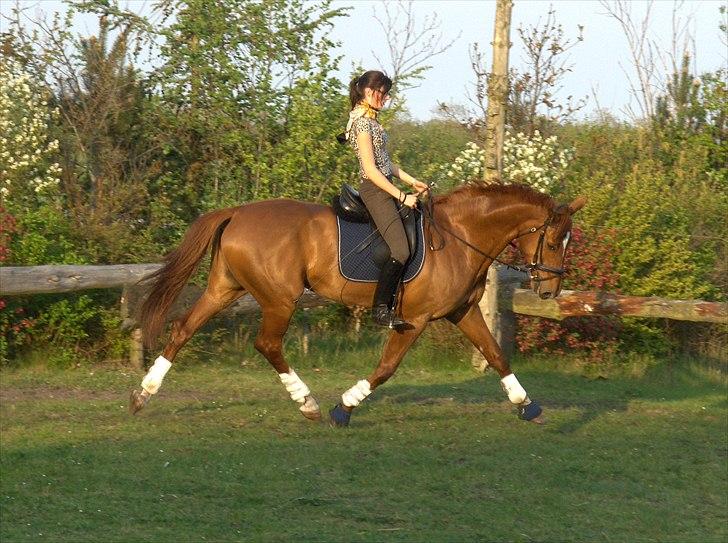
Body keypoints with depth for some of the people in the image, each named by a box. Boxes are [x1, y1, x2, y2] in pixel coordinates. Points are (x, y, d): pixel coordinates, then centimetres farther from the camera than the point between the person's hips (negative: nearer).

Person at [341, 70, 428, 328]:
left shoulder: (370, 120, 15)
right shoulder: (363, 123, -16)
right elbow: (371, 169, -20)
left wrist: (412, 181, 13)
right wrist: (402, 197, -18)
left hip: (383, 187, 11)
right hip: (375, 190, -11)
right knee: (400, 250, -18)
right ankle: (380, 309, -15)